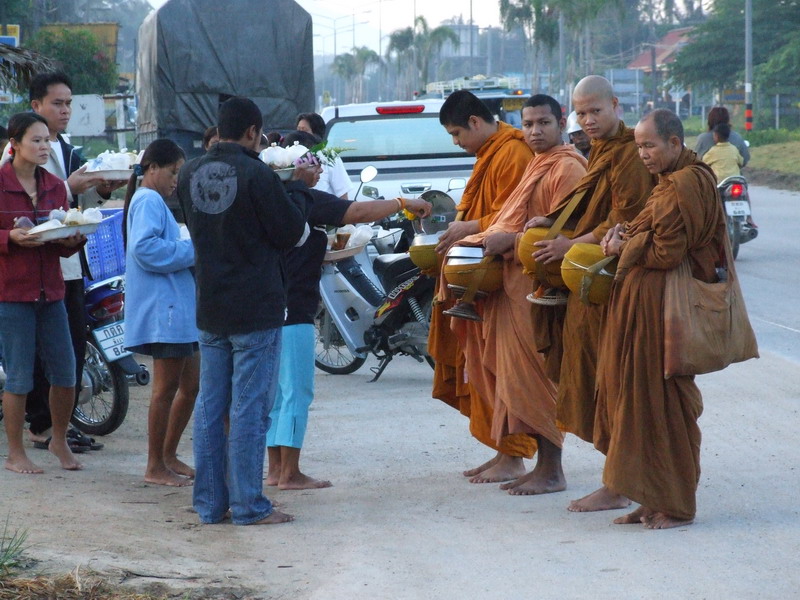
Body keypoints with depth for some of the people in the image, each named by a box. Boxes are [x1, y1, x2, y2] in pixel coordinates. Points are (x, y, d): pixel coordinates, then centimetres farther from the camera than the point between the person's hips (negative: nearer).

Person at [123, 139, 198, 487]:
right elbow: (146, 248, -26)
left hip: (178, 310, 11)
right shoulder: (149, 201, -12)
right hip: (163, 310, -11)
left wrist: (194, 252, 12)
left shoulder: (153, 202, 22)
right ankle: (156, 467, 2)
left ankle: (168, 456, 22)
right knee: (166, 387, -5)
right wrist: (193, 251, -18)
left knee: (192, 384, 14)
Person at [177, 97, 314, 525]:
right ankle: (248, 505, 0)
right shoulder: (256, 175, -17)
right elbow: (290, 232, -11)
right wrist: (299, 187, 4)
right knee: (250, 409, -2)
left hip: (209, 309, 6)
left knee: (210, 407, 11)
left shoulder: (190, 174, 4)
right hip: (256, 310, -6)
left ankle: (209, 502, 15)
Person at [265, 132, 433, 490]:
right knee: (296, 391, -5)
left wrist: (326, 248, 21)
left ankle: (275, 469, 15)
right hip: (293, 312, -9)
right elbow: (357, 212, -22)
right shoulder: (305, 199, -13)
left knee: (276, 390, 12)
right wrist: (403, 203, -13)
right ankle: (290, 474, -4)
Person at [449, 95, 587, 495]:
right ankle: (542, 467, 14)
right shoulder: (536, 165, 22)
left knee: (537, 376, -8)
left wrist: (510, 240, -20)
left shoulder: (568, 168, -11)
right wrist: (488, 238, 12)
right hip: (517, 282, 10)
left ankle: (551, 472, -4)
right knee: (523, 376, 10)